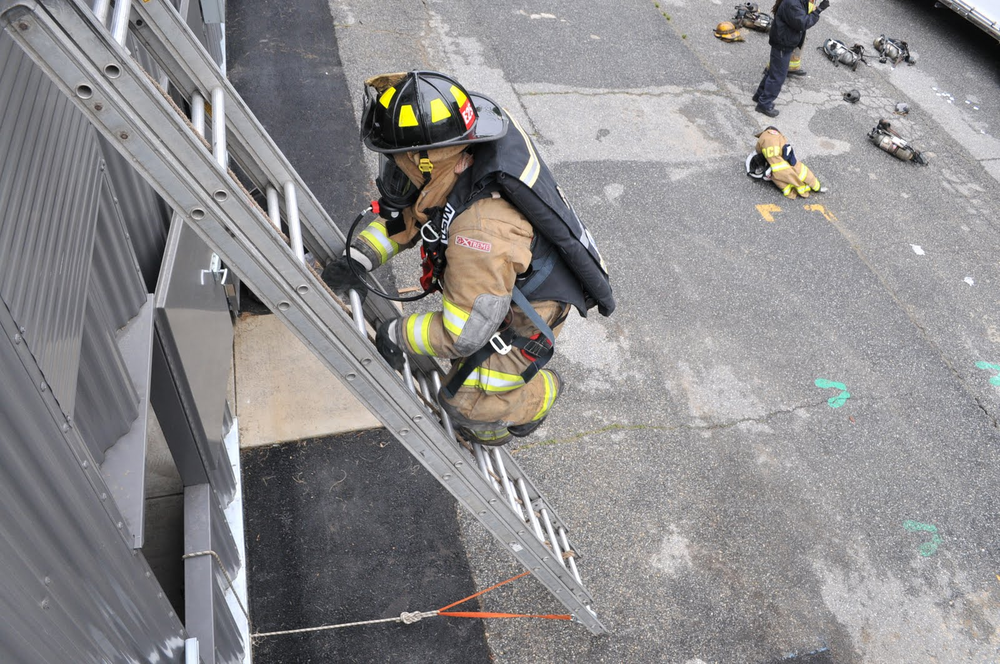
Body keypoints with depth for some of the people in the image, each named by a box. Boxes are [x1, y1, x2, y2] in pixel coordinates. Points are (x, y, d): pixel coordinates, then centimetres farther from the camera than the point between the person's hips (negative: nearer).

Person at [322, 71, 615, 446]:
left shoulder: (480, 234, -46)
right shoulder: (460, 150, -20)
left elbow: (464, 333, -33)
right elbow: (406, 212, -2)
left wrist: (397, 336, -19)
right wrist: (358, 259, -12)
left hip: (531, 308, -8)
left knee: (467, 400, 4)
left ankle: (536, 399, 33)